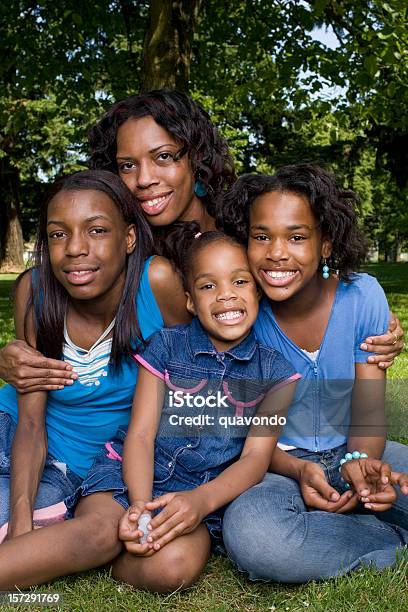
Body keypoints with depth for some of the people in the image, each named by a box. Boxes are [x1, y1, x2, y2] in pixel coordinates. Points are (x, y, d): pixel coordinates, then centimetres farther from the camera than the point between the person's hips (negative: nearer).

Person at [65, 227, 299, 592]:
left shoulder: (274, 370, 3)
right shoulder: (166, 346, 3)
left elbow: (256, 457, -4)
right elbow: (141, 434, -3)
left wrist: (203, 500, -25)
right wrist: (139, 506, -22)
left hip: (208, 491, 1)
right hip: (136, 476, 0)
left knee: (174, 567, -29)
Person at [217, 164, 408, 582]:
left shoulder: (363, 297, -8)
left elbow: (368, 414, -4)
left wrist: (361, 461, -27)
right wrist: (299, 470, -25)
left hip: (351, 452, 1)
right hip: (277, 463, -1)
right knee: (248, 530, -35)